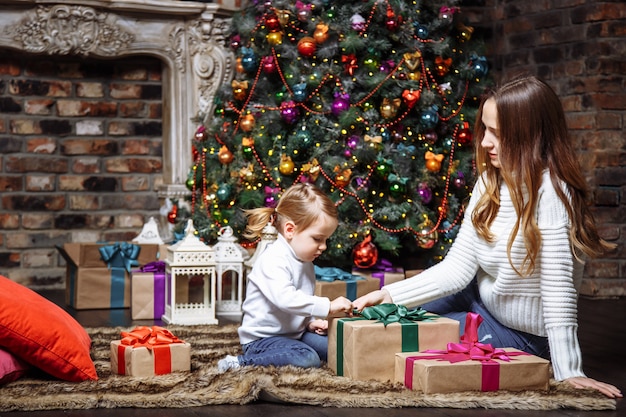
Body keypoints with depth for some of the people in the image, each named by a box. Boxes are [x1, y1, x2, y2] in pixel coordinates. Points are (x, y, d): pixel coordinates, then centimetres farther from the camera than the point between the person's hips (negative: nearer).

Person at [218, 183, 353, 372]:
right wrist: (327, 306, -34)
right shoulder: (273, 260, -21)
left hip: (294, 334, 10)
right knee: (308, 359, -30)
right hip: (261, 338, -10)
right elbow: (286, 298, -36)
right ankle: (241, 362, -19)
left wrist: (311, 321, 4)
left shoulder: (305, 263, 12)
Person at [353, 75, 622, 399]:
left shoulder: (548, 192, -29)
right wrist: (388, 295, -15)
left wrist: (568, 372, -31)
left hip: (520, 336, -7)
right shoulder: (490, 182, -6)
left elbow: (558, 287, -31)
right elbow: (458, 267, -7)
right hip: (483, 300, 7)